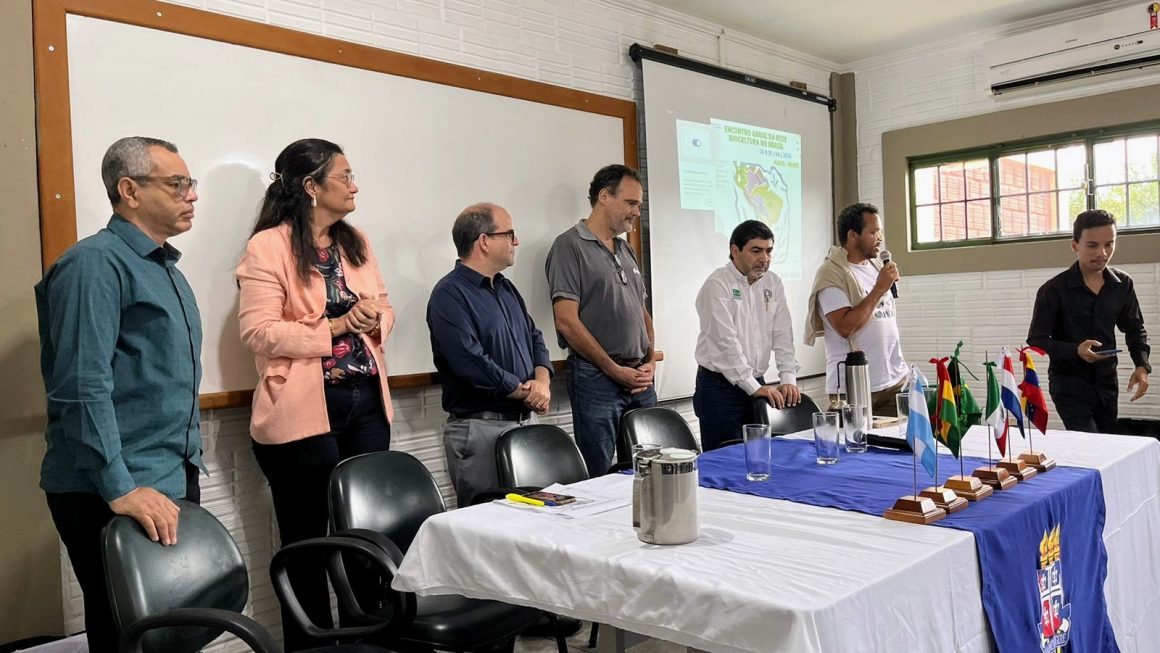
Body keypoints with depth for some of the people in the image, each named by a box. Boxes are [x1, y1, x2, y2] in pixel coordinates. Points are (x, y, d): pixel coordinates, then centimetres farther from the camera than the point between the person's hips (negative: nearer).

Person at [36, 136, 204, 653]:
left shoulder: (164, 267, 15)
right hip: (111, 493, -8)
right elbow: (84, 388, -22)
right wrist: (121, 489, -24)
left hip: (175, 479, 9)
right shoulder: (96, 263, -14)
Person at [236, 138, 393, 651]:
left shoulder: (355, 242, 13)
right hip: (304, 411, -6)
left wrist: (375, 320, -5)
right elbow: (259, 331, -16)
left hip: (366, 402, 6)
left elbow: (383, 307, 17)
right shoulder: (268, 246, -9)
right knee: (307, 542, 6)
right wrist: (335, 327, -20)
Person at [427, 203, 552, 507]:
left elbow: (534, 338, 18)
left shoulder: (506, 288, 16)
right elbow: (471, 363, -22)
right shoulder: (450, 294, -13)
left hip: (522, 423, 8)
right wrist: (525, 392, -11)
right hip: (479, 428, -8)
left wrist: (542, 380, -4)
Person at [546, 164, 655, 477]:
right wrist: (615, 370, -12)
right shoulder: (570, 246, -7)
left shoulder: (626, 250, 17)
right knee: (599, 477, 0)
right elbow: (567, 322, -14)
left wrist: (650, 361, 5)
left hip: (640, 379, 7)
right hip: (596, 378, -7)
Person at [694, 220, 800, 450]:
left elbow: (782, 336, 7)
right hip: (720, 387, -6)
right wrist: (754, 388, -19)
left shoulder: (773, 283, 9)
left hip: (758, 385, 6)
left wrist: (788, 379, -5)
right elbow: (726, 343, -18)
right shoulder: (717, 285, -12)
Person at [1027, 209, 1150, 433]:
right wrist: (1076, 350, -28)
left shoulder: (1123, 285, 1)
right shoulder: (1053, 290, -13)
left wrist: (1142, 365, -3)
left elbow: (1135, 329, 13)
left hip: (1107, 383, 5)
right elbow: (1036, 339, -12)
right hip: (1069, 384, -5)